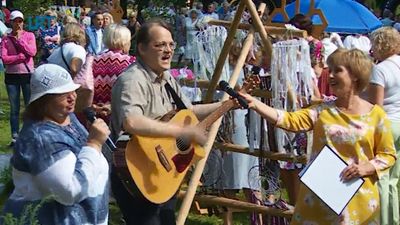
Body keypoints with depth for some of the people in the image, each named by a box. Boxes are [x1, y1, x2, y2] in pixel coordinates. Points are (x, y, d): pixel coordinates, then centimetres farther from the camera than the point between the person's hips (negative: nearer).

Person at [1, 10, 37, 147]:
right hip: (12, 76, 1)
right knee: (14, 109, 6)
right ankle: (15, 137, 12)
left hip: (28, 74, -1)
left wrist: (19, 38, -11)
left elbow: (32, 52, -13)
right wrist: (21, 56, -16)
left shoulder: (29, 36, 3)